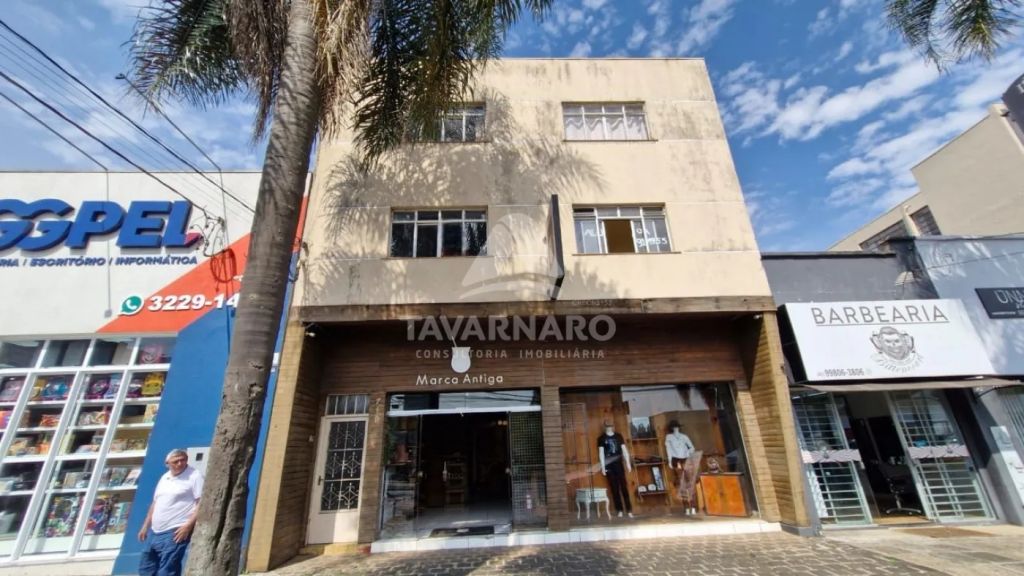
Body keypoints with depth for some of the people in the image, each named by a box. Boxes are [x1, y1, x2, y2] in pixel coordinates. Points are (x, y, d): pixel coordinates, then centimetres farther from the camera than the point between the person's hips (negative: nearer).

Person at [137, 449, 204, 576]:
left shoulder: (194, 476, -12)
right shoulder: (164, 477, 13)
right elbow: (155, 504, 23)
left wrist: (188, 525, -22)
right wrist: (145, 526, 19)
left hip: (175, 532, -8)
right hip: (154, 531, 9)